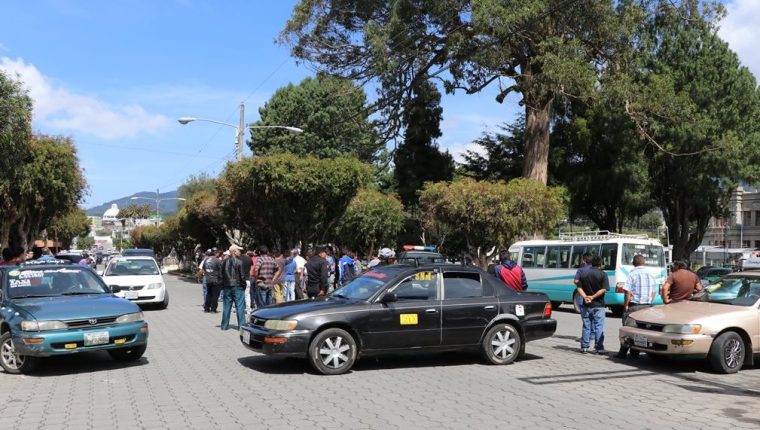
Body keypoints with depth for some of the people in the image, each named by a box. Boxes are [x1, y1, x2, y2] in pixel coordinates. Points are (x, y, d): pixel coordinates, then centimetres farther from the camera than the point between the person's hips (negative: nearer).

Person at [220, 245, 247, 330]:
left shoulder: (225, 262, 6)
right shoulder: (238, 262, -11)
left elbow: (221, 275, 9)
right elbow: (242, 275, -11)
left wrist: (223, 285, 15)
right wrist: (243, 284, 2)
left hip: (226, 287, 5)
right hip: (237, 286, -5)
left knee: (226, 307, 10)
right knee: (240, 306, 0)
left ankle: (225, 325, 13)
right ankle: (241, 325, -2)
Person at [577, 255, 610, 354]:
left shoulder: (583, 274, 6)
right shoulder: (603, 274, -6)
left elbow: (579, 288, 0)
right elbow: (603, 289, -14)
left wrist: (585, 297, -11)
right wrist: (593, 297, -13)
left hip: (586, 305, 4)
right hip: (598, 305, -3)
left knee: (586, 326, 10)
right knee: (598, 327, 1)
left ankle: (584, 347, 12)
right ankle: (599, 348, 0)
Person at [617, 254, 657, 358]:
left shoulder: (632, 274, -9)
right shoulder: (650, 275, 8)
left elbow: (628, 292, -12)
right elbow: (654, 292, 13)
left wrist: (626, 304, -4)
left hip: (634, 306, -4)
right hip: (647, 306, 4)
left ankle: (623, 352, 3)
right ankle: (634, 353, 8)